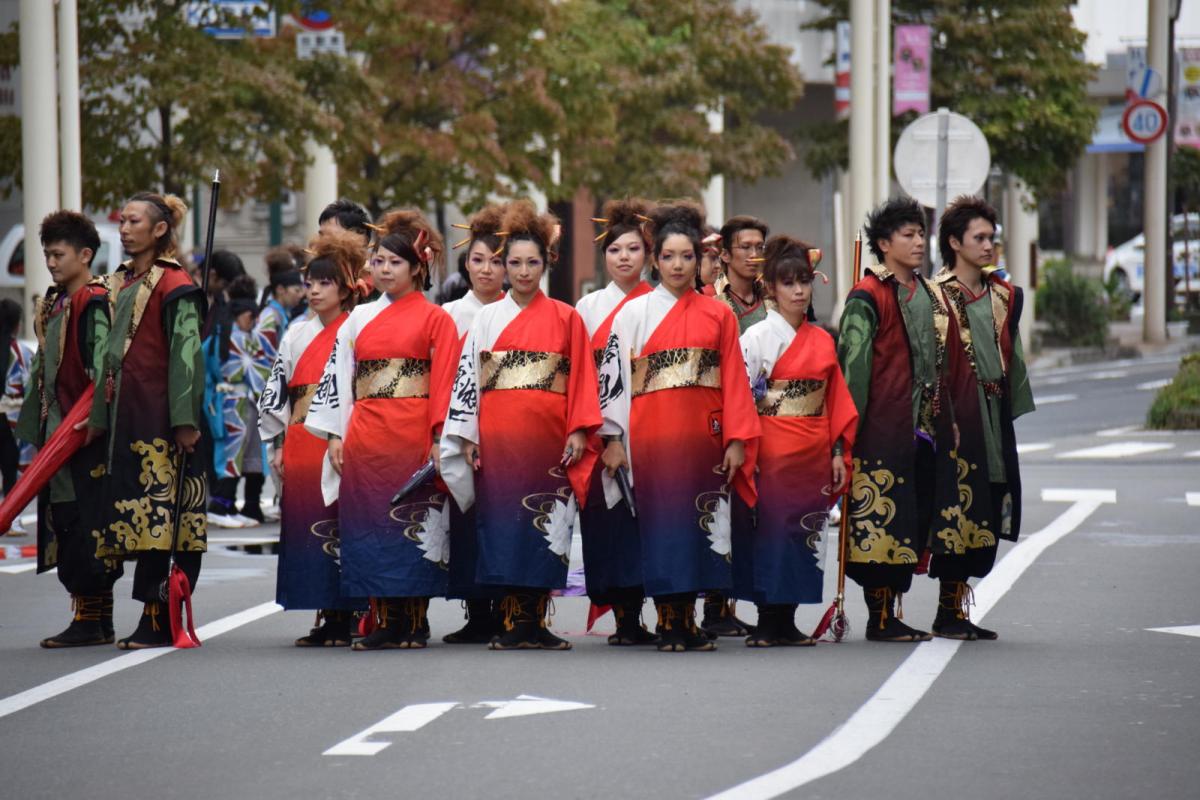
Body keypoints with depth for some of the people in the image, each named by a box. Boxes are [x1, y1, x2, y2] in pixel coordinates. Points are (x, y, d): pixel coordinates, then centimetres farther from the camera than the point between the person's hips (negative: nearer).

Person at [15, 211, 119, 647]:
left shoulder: (96, 303, -10)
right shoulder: (53, 304, 18)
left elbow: (102, 369, -18)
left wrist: (91, 420, -24)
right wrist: (37, 425, 20)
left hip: (86, 432, -10)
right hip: (56, 430, 10)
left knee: (86, 519, -9)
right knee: (61, 520, 9)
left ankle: (93, 618, -6)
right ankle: (90, 619, 14)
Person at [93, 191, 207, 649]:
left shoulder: (174, 285, -7)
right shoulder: (118, 284, 16)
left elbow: (186, 354, -12)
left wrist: (185, 420, -17)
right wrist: (100, 411, 14)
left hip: (159, 416, -8)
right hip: (124, 416, 8)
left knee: (159, 513, -8)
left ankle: (158, 620, -8)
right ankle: (156, 618, 8)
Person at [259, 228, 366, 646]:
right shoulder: (298, 335, 15)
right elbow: (277, 389, 16)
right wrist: (278, 444, 8)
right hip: (301, 444, 6)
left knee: (340, 526, -7)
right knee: (305, 524, 3)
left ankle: (345, 619, -3)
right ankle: (325, 618, 7)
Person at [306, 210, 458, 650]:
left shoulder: (435, 319, 2)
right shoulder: (359, 319, 15)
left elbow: (444, 382, -3)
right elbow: (338, 376, 13)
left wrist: (438, 439, -11)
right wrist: (335, 435, 5)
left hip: (412, 438, -4)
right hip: (365, 439, 4)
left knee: (414, 525, -5)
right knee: (371, 526, 1)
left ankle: (414, 622, 0)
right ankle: (384, 620, 5)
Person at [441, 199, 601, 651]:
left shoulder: (565, 319, 8)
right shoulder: (486, 319, 11)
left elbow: (582, 378, 4)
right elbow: (467, 377, 7)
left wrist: (579, 431, -5)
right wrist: (466, 436, 0)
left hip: (547, 438, -1)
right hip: (497, 438, 1)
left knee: (545, 526, -3)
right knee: (502, 522, -3)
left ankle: (534, 622, 1)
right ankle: (511, 624, 0)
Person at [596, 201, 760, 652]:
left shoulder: (718, 316, 9)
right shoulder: (633, 314, 6)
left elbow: (734, 380, 6)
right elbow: (613, 376, 3)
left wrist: (736, 440, 0)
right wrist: (612, 438, -4)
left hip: (701, 435, 2)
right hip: (651, 436, -2)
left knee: (697, 521, 1)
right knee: (660, 518, -4)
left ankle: (688, 622, 8)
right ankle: (667, 625, 0)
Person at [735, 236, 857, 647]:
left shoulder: (822, 341, 12)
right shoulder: (757, 337, -3)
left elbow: (836, 398, 13)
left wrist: (839, 451, 7)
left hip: (813, 454, 5)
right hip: (772, 451, -5)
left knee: (802, 532, 5)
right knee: (771, 528, -6)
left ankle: (786, 623, 11)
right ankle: (768, 623, -1)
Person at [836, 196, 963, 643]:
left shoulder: (927, 295, 17)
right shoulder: (868, 296, -8)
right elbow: (852, 364, -13)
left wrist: (943, 418, 18)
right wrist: (850, 427, -17)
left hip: (924, 426, 8)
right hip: (884, 426, -8)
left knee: (914, 520, 9)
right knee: (881, 518, -5)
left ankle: (893, 611, 15)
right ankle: (879, 618, 0)